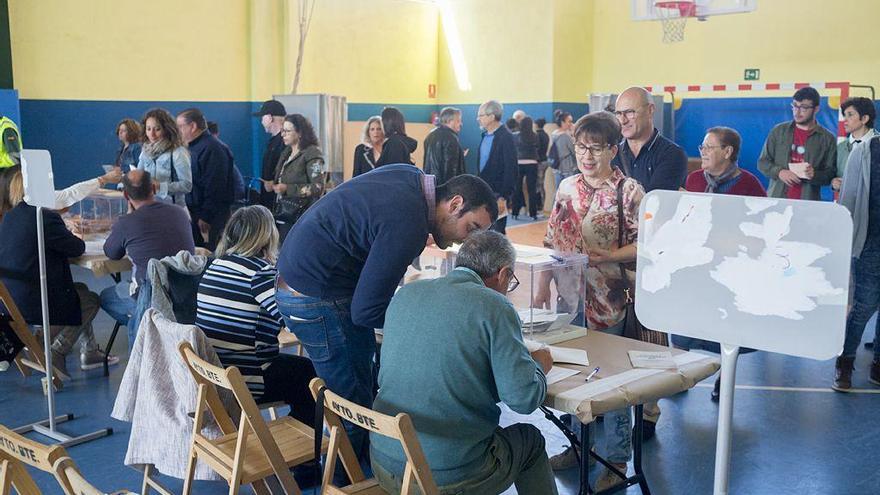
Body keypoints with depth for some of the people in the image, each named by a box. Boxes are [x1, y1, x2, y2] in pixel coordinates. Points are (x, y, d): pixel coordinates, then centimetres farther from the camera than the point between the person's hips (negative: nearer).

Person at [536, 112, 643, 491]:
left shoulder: (629, 191, -10)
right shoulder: (567, 187, 6)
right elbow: (552, 241, 11)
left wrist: (610, 256, -24)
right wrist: (543, 286, 7)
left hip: (609, 300, -5)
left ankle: (617, 460, 19)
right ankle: (577, 445, 33)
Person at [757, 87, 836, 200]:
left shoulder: (828, 139, 4)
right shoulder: (779, 131, 9)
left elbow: (831, 174, 3)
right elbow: (763, 162, 9)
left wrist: (815, 175, -17)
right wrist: (779, 172, -9)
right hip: (776, 198, 1)